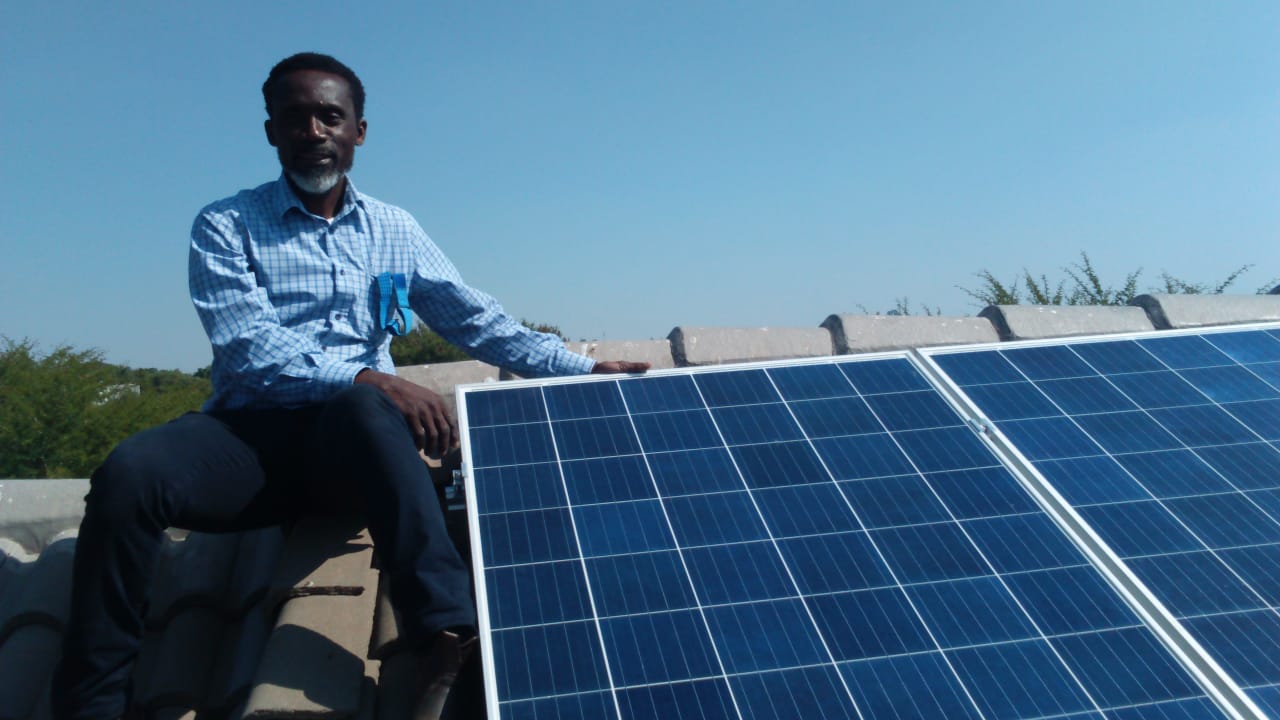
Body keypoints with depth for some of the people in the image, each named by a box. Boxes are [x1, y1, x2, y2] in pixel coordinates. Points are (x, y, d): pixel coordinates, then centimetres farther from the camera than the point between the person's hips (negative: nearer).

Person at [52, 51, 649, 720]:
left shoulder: (393, 230, 15)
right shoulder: (226, 226, 5)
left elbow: (479, 321, 11)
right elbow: (249, 349, -11)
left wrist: (583, 368, 2)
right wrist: (370, 378, -26)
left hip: (352, 437, 1)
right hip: (248, 434, 0)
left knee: (365, 408, -36)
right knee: (130, 470, -31)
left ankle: (449, 640, -45)